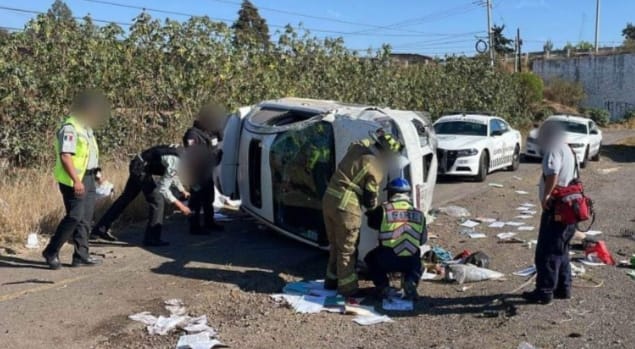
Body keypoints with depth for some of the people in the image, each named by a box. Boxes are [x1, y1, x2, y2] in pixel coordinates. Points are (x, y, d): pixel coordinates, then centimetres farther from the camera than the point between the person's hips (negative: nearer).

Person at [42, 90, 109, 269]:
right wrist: (76, 180, -29)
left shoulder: (86, 128, 14)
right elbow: (65, 156, -23)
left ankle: (81, 255, 13)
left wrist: (96, 175, 21)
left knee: (85, 218, 8)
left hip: (88, 177, 9)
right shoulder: (70, 128, -16)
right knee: (75, 216, -8)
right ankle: (51, 252, 6)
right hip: (74, 180, -9)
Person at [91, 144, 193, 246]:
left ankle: (100, 228, 28)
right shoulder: (175, 161, -29)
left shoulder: (183, 153, -2)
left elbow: (172, 174, 15)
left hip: (138, 165, 9)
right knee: (157, 200, -8)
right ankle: (152, 238, 2)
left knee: (126, 197, 17)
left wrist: (183, 191, 11)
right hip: (141, 168, -9)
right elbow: (163, 188, -27)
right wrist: (179, 204, -25)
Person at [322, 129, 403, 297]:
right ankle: (348, 288, 16)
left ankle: (332, 279, 34)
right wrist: (374, 206, 17)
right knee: (347, 249, 6)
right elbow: (369, 198, -3)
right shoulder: (375, 168, -11)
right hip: (346, 207, -8)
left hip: (329, 199, 8)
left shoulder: (359, 145, 6)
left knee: (335, 244, 22)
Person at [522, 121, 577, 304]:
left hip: (555, 208, -10)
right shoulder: (568, 150, 18)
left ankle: (544, 292, 2)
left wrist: (546, 195, -25)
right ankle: (563, 288, 25)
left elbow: (552, 174, -30)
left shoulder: (554, 150, -13)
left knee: (546, 252, -3)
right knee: (561, 250, 18)